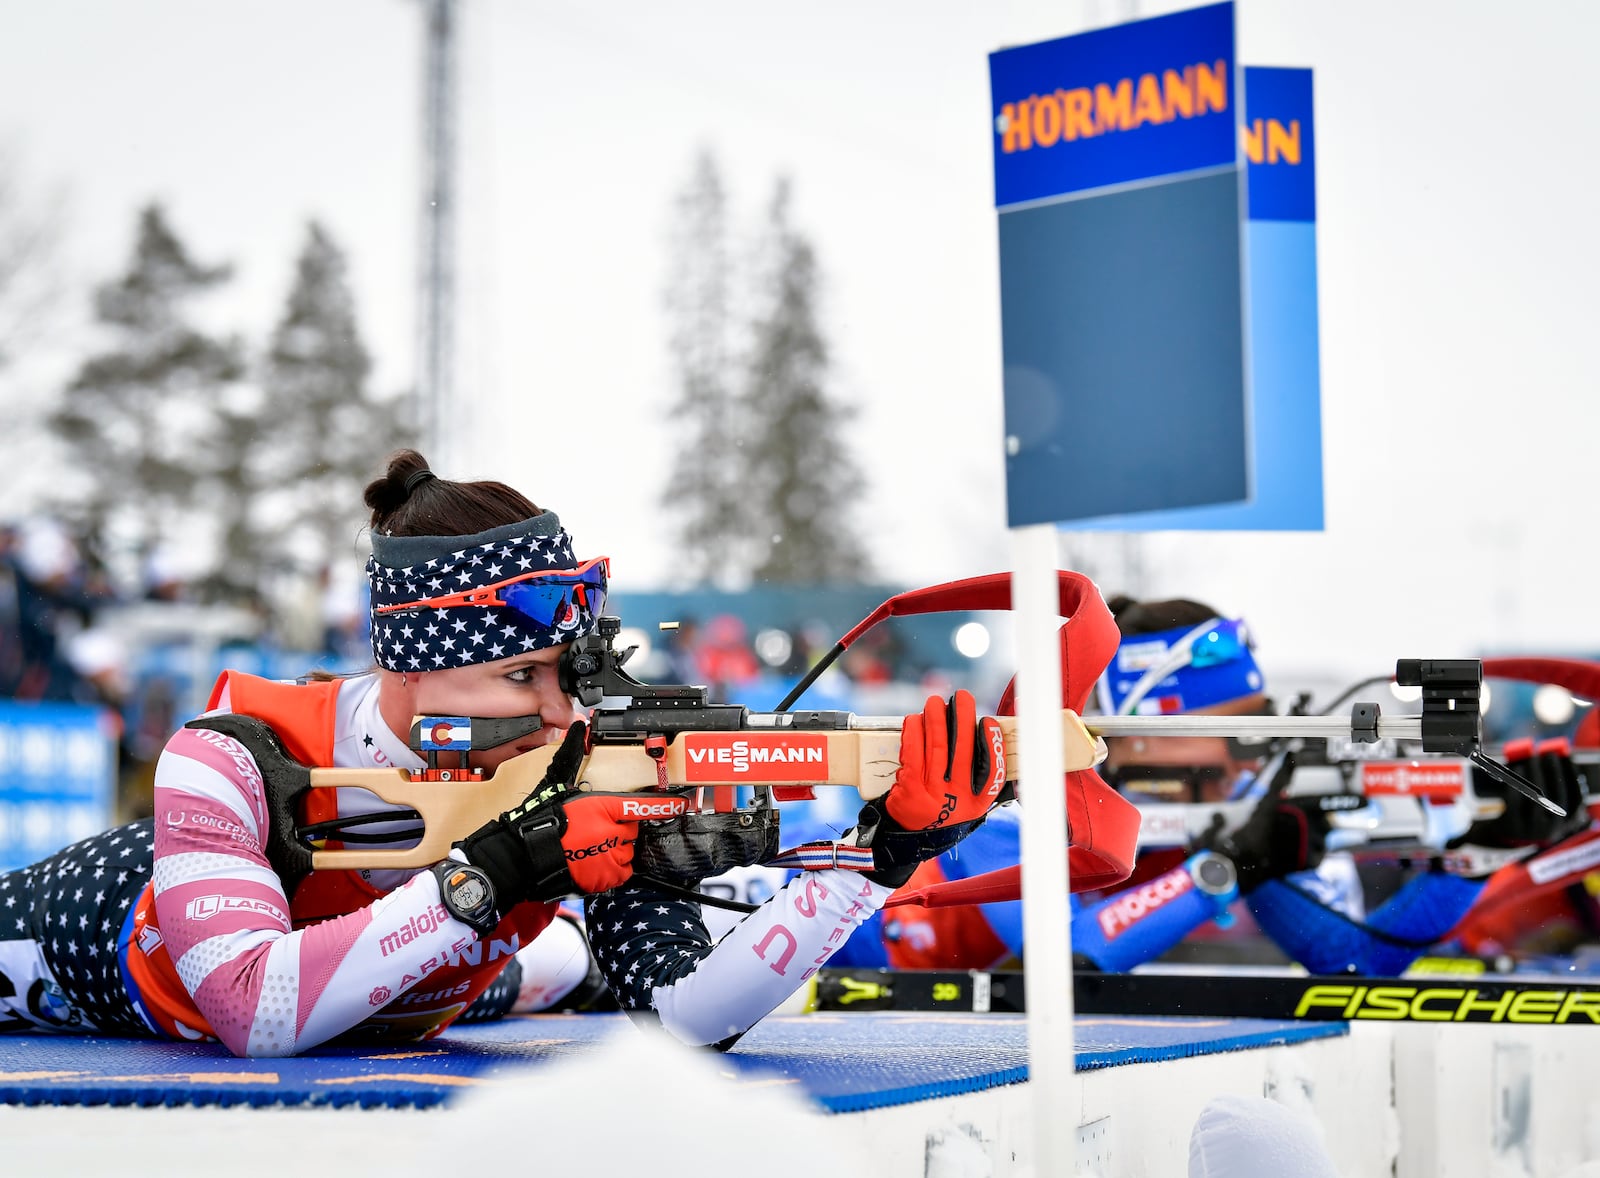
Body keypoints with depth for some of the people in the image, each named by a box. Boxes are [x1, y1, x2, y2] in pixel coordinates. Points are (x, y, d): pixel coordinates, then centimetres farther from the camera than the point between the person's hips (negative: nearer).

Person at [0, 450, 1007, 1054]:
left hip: (376, 1027, 3)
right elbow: (254, 1018, -52)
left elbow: (682, 1020, -39)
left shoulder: (584, 774, -32)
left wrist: (881, 857, -50)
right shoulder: (231, 764, -41)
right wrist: (489, 873, -54)